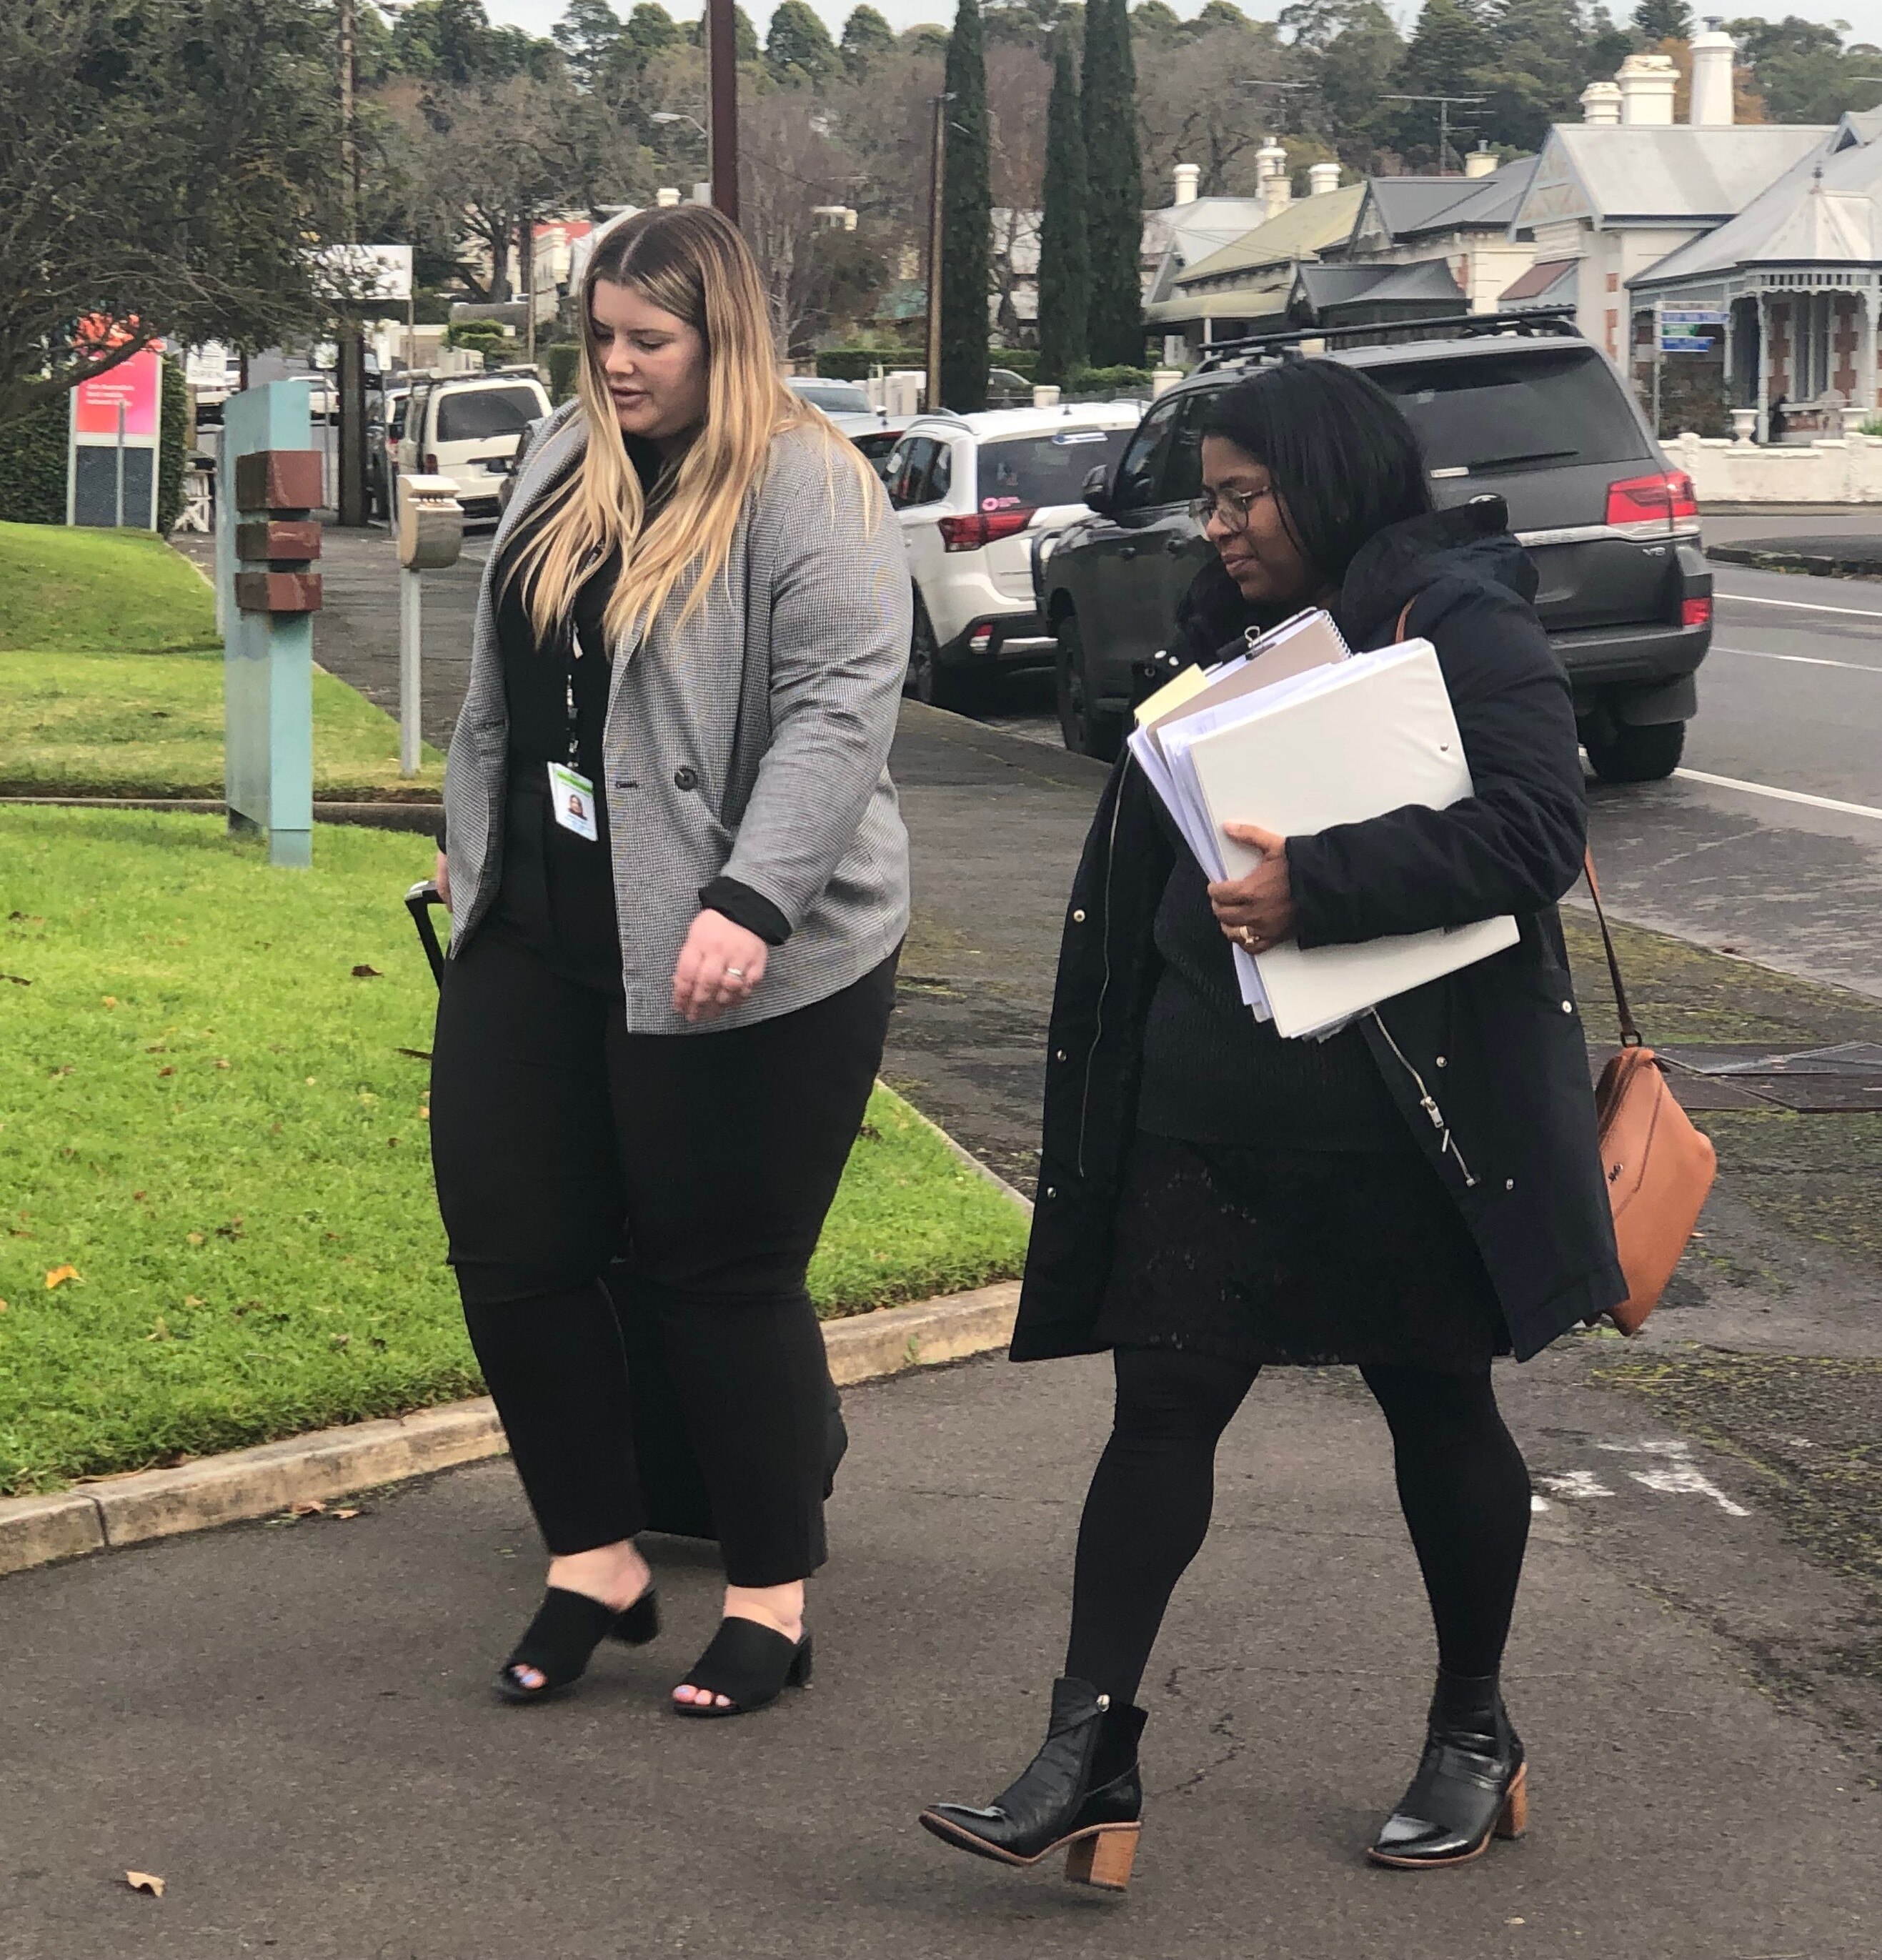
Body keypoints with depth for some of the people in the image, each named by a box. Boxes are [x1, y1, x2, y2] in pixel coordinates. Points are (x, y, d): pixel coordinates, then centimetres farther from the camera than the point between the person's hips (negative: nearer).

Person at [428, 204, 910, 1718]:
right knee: (509, 1251, 6)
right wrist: (471, 839, 26)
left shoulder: (810, 491, -11)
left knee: (725, 1277, 2)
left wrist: (750, 903, -28)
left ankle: (772, 1597, 18)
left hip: (741, 965, -7)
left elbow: (841, 709, -20)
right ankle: (596, 1561, 22)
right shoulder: (564, 465, 12)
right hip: (534, 941, 7)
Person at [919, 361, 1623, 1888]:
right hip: (1209, 1121, 6)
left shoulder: (1462, 627, -10)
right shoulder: (1232, 636, 13)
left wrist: (1318, 883, -27)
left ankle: (1474, 1734, 26)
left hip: (1408, 1128, -6)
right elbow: (1158, 856, 21)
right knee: (1160, 1409, 1)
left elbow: (1535, 830, -22)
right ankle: (1090, 1750, 3)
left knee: (1440, 1415, 9)